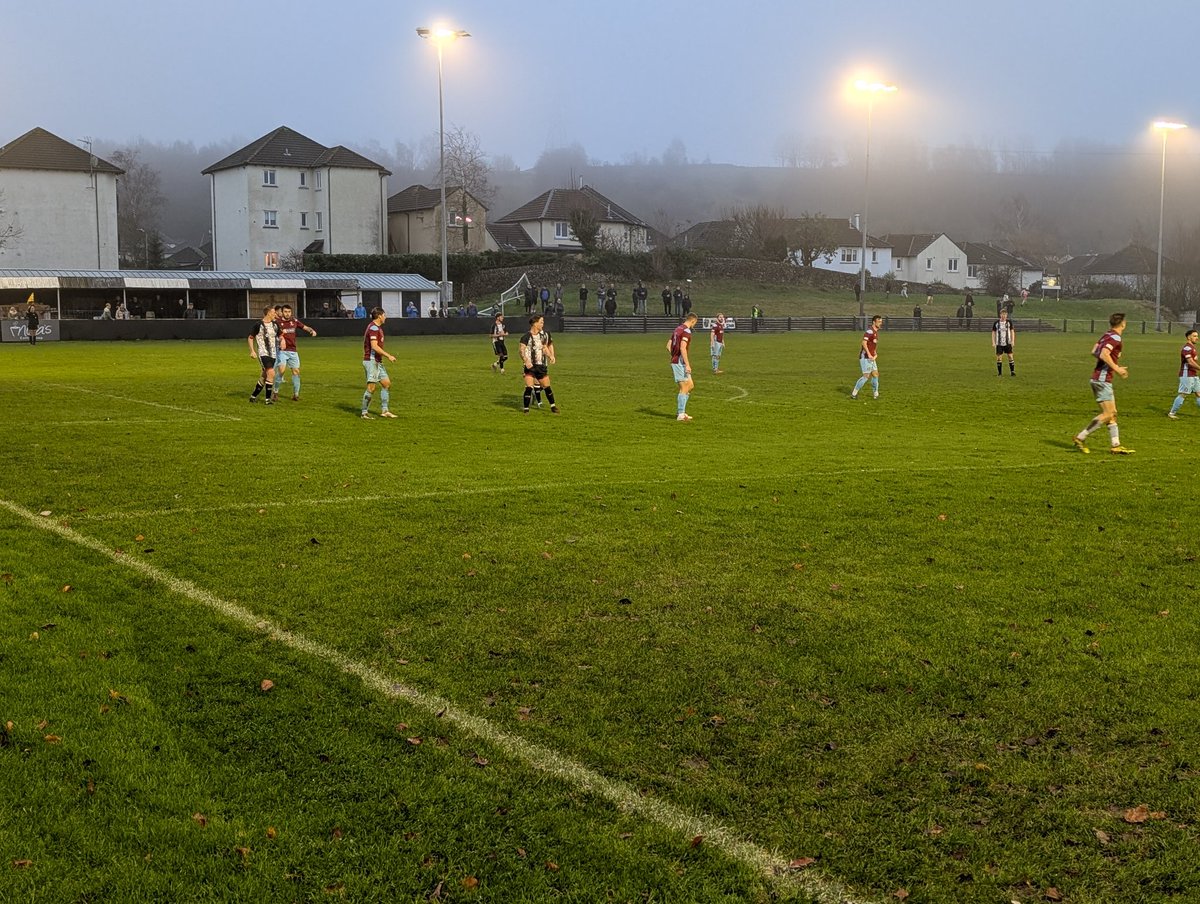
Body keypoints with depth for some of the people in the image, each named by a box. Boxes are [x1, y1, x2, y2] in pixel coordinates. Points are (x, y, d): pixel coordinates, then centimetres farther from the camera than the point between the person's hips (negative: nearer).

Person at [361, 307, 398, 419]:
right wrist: (388, 355, -22)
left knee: (387, 383, 9)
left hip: (378, 361, 11)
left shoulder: (377, 327, 17)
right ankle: (364, 413, -3)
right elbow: (374, 346, -24)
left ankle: (384, 411, 12)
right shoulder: (373, 328, -15)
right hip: (371, 361, -11)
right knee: (371, 388, -10)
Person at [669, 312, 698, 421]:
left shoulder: (678, 329, 15)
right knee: (684, 388, -4)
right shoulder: (686, 331, -14)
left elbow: (668, 345, 18)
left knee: (690, 385, 14)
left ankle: (680, 411, 15)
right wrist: (687, 365, -22)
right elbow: (682, 348, -24)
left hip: (675, 361, 9)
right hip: (680, 363, -9)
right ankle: (681, 414, -1)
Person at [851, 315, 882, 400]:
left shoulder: (876, 332, 15)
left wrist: (875, 353, 12)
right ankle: (854, 394, -3)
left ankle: (875, 394, 18)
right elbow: (864, 343, -24)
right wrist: (869, 354, -26)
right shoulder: (870, 331, -16)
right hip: (865, 357, -10)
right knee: (866, 376, -9)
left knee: (875, 374, 9)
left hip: (871, 357, 10)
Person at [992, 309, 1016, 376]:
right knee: (999, 358, 0)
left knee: (1010, 357, -4)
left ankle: (1012, 371, 2)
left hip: (1008, 343, 0)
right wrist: (993, 343, -1)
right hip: (999, 343, 0)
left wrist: (1013, 341, -4)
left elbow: (1012, 332, 5)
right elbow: (993, 333, 6)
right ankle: (999, 373, 10)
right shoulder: (996, 323, 0)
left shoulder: (1009, 322, 1)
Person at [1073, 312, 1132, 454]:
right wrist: (1116, 369, -16)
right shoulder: (1115, 338, -14)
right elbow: (1104, 354, -25)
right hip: (1103, 380, -10)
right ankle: (1080, 438, -8)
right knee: (1107, 414, -9)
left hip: (1097, 378, 10)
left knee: (1112, 413, 10)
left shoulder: (1106, 335, 11)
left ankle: (1115, 445, 11)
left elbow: (1094, 352, 14)